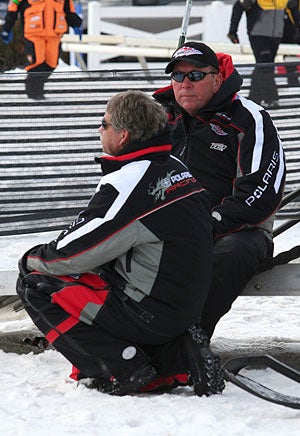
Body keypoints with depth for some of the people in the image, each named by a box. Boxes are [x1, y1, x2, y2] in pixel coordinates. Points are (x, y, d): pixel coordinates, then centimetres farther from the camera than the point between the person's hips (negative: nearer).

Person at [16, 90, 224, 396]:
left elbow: (72, 253, -13)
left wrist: (32, 259, 8)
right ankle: (175, 360, 9)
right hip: (186, 307, 9)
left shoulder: (127, 184, -20)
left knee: (34, 285, -3)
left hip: (151, 311, -9)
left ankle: (122, 370, -8)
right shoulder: (177, 169, 8)